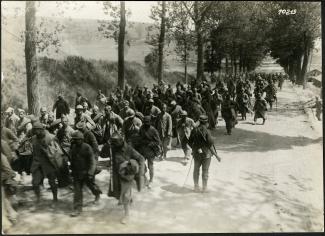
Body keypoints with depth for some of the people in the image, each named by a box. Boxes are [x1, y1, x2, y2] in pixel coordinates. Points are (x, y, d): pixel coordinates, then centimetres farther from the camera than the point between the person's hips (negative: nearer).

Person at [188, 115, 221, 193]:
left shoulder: (194, 130, -6)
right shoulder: (206, 132, -20)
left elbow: (190, 142, 1)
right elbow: (210, 145, -19)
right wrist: (216, 155, -12)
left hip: (196, 153, 4)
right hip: (206, 153, -4)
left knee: (196, 170, 19)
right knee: (205, 171, 9)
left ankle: (196, 186, 26)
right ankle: (204, 188, 16)